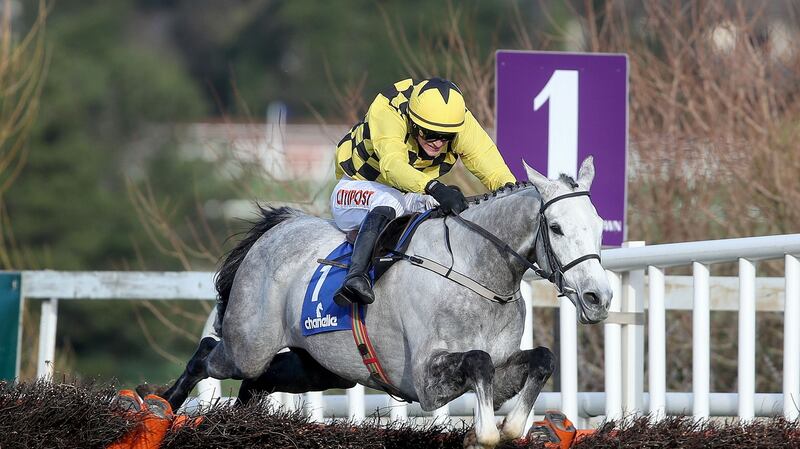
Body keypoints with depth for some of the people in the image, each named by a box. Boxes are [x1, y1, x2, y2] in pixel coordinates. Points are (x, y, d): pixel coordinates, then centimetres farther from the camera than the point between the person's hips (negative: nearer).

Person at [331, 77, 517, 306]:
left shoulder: (463, 123, -19)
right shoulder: (388, 109, -33)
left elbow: (496, 172, -22)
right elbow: (391, 163, -49)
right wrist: (435, 189, -65)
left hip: (413, 197, 6)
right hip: (358, 188, -6)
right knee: (386, 205, -38)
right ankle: (355, 277, -50)